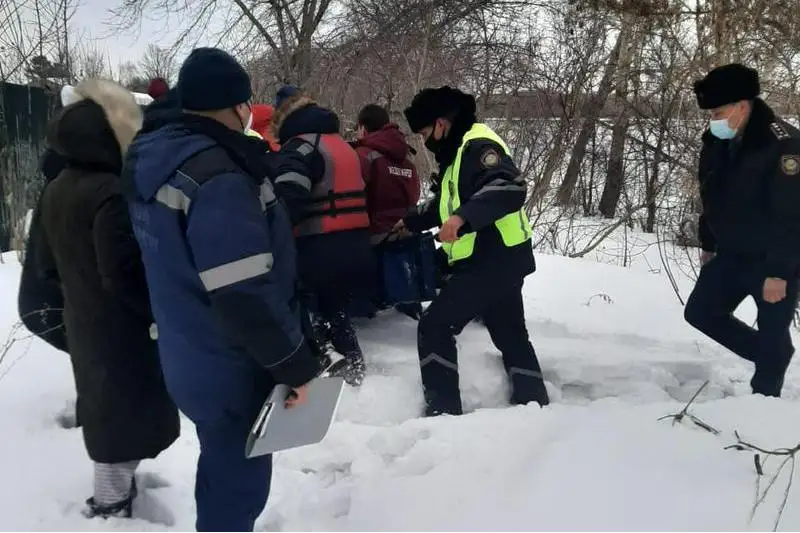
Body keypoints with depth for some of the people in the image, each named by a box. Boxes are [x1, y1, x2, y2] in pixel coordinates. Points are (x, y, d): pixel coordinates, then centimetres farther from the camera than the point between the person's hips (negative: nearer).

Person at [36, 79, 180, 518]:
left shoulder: (56, 189, 4)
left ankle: (111, 490, 40)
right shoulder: (109, 192, -24)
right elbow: (124, 275, -27)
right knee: (123, 410, 5)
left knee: (103, 404, 23)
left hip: (82, 322, 9)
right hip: (122, 327, -9)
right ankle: (111, 506, 18)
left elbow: (48, 265, 12)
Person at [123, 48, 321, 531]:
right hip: (232, 367, -9)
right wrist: (294, 363, -19)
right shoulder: (217, 178, -26)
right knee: (238, 479, 8)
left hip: (191, 357, 10)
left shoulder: (155, 162, 4)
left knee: (224, 465, 27)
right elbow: (245, 295, -30)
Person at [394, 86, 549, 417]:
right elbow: (446, 203, 33)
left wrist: (463, 217, -41)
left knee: (434, 327, -6)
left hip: (490, 261, -11)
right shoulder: (459, 151, 18)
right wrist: (410, 222, 35)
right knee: (511, 336, 17)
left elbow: (511, 188, -32)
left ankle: (443, 410, -4)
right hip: (498, 261, 11)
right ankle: (535, 404, 26)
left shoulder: (478, 145, -15)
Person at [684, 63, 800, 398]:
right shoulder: (716, 143, -2)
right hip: (732, 255, 8)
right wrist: (708, 244, 17)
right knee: (700, 311, 12)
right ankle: (771, 356, 27)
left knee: (772, 334, 0)